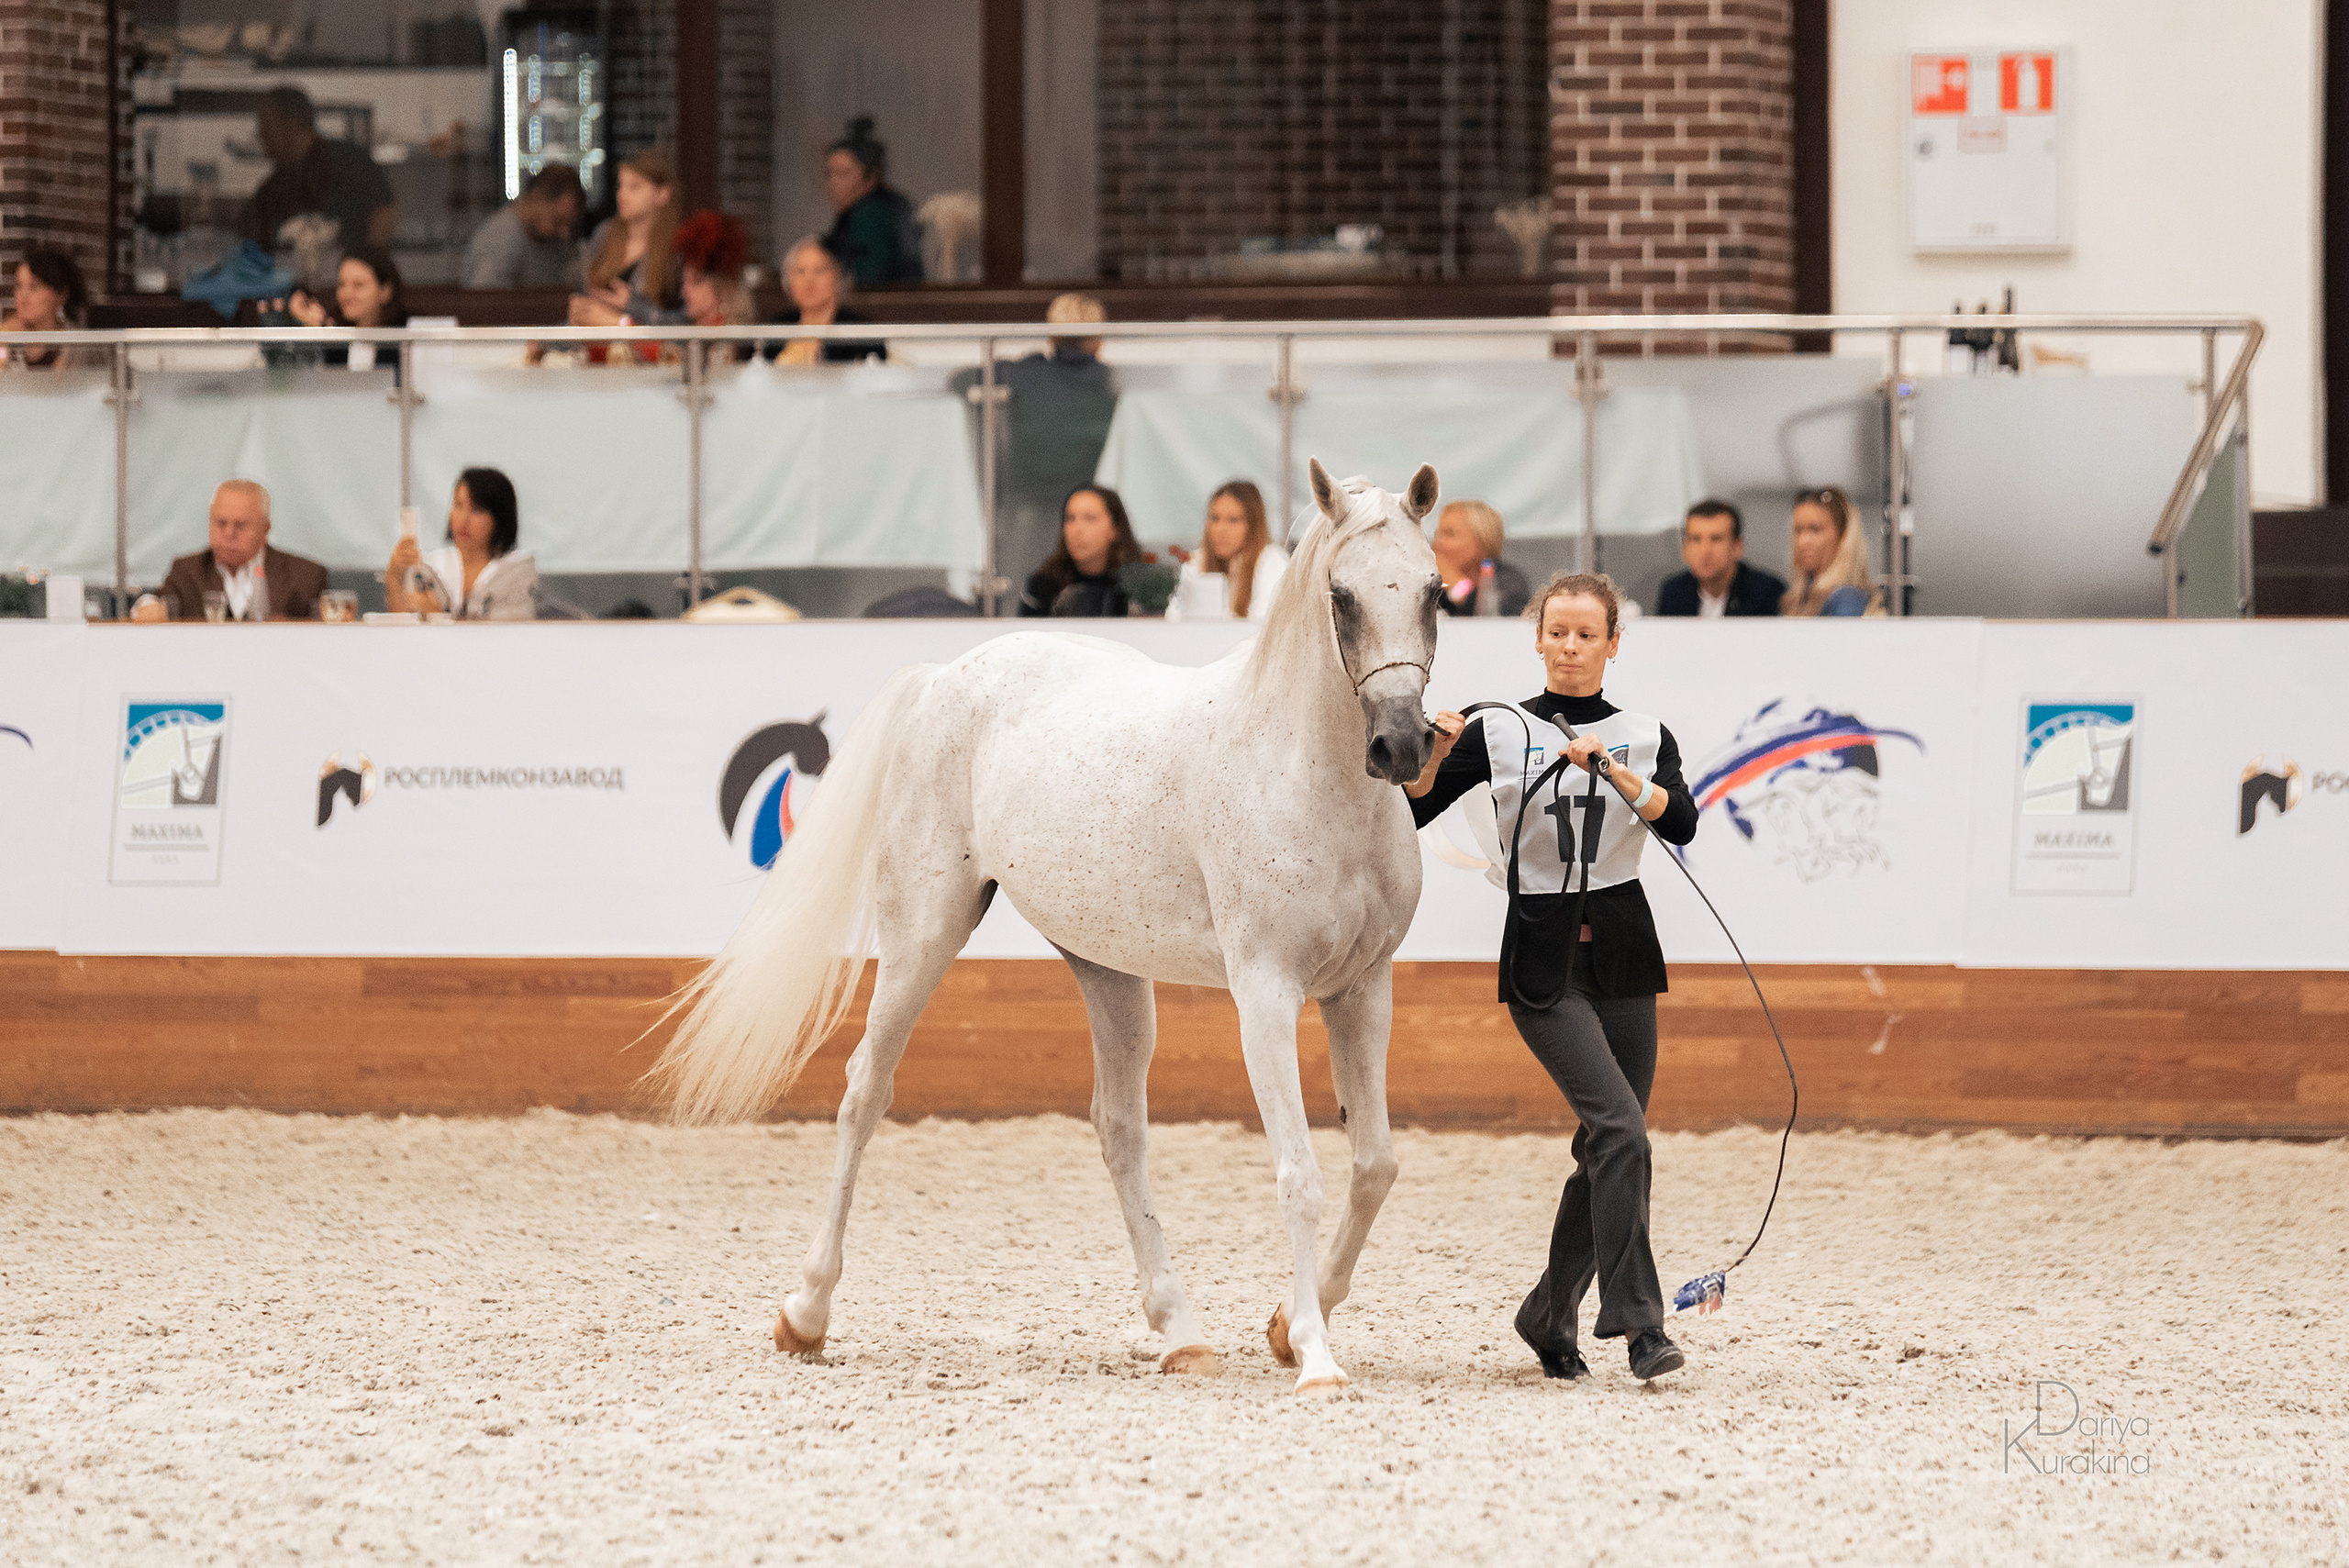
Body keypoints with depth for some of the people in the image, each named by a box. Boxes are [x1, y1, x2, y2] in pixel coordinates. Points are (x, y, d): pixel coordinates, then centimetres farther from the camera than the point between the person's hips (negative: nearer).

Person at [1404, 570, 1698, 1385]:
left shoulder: (1644, 738, 8)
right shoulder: (1497, 735, 4)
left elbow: (1680, 823, -10)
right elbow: (1408, 814, 1)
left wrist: (1613, 770, -23)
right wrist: (1433, 756, -16)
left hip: (1622, 952, 3)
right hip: (1542, 958, -3)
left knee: (1607, 1150, 6)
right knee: (1620, 1131, -18)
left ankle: (1550, 1317, 23)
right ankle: (1637, 1323, -20)